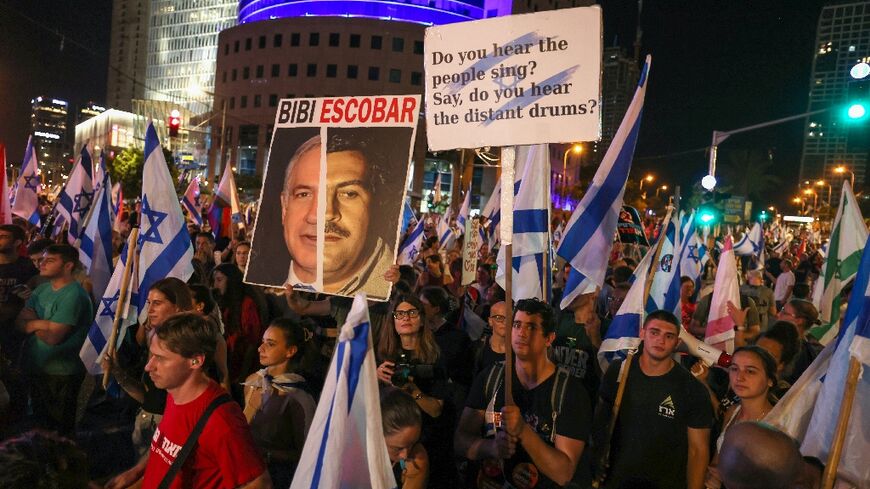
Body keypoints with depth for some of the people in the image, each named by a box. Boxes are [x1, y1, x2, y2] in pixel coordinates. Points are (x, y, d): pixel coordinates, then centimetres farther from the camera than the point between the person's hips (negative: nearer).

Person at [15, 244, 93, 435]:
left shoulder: (73, 295, -21)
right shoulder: (42, 289, 6)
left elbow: (52, 337, -22)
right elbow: (19, 322, 1)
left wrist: (33, 323, -5)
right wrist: (40, 324, -18)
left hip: (61, 374, -8)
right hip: (36, 367, 8)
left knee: (59, 429, 6)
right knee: (40, 421, 24)